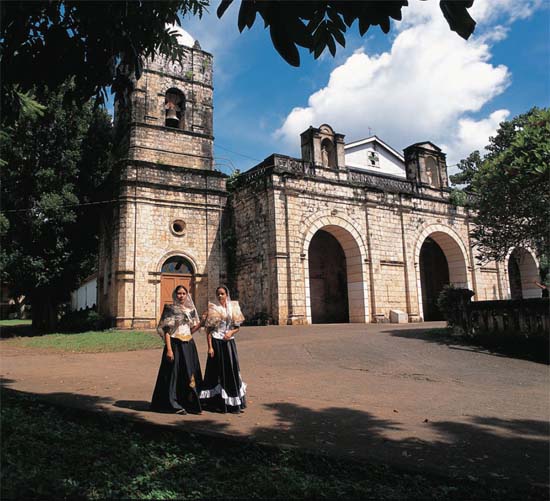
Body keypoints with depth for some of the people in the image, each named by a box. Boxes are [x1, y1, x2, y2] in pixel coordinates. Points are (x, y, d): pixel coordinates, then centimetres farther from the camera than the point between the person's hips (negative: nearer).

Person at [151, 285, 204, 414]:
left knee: (190, 375, 7)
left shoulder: (191, 309, 10)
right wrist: (169, 349, -17)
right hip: (175, 344, -5)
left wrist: (202, 321, -3)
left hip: (188, 345, 5)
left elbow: (191, 330, 13)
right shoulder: (170, 309, -5)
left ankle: (190, 403, 19)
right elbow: (166, 330, -10)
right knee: (174, 374, 0)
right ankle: (173, 404, 12)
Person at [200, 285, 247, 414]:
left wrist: (231, 332, -10)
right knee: (217, 371, 1)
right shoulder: (212, 309, -3)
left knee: (232, 370, 4)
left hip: (229, 342, 3)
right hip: (216, 342, -3)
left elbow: (237, 327, 11)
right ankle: (217, 403, 12)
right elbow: (208, 330, -5)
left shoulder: (233, 308, 7)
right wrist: (210, 347, -11)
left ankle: (234, 403, 14)